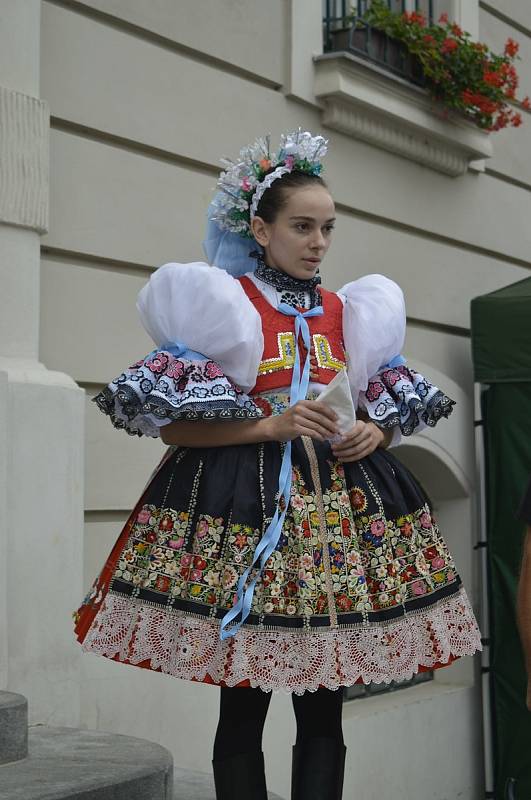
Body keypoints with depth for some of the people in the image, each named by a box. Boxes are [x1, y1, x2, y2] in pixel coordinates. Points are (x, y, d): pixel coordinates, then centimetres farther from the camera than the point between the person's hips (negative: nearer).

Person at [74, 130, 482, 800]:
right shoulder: (219, 305, 0)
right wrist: (269, 425, -16)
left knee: (324, 713, 6)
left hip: (341, 506, 4)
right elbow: (169, 421, -7)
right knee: (242, 709, 2)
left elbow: (388, 410, 21)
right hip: (243, 505, -4)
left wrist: (376, 434, -2)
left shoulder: (349, 313, 13)